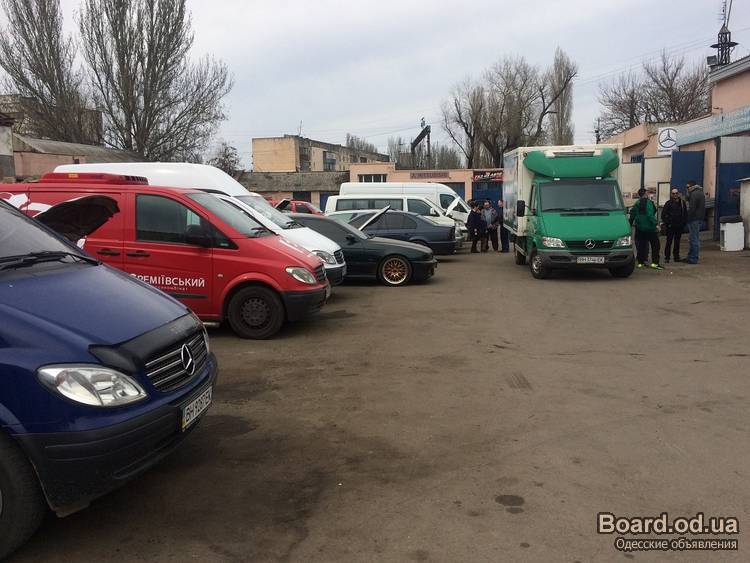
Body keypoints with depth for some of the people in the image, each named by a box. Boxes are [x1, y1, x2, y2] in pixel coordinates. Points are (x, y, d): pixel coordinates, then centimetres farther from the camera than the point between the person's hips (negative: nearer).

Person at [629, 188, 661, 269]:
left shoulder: (637, 204, 7)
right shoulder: (649, 203, -14)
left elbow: (632, 216, 11)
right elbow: (650, 215, -23)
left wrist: (630, 224, 19)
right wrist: (655, 224, -21)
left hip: (640, 228, 6)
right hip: (650, 228, -6)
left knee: (641, 245, 12)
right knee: (655, 245, 1)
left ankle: (640, 262, 12)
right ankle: (654, 263, -4)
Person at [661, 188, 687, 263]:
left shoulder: (682, 203, 6)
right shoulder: (668, 203, -4)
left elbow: (685, 214, 12)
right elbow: (663, 215, -4)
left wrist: (684, 223, 3)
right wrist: (667, 223, -10)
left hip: (679, 226, 3)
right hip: (671, 226, -3)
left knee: (677, 242, 10)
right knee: (669, 242, -2)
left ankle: (676, 256, 18)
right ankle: (667, 257, 3)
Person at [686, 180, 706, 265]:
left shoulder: (694, 194, -15)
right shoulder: (701, 193, 18)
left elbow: (691, 208, -20)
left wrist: (688, 218, -12)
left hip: (694, 219, -10)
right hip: (700, 218, 10)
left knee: (694, 239, -7)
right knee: (694, 239, 14)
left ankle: (693, 259, -5)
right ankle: (690, 257, 20)